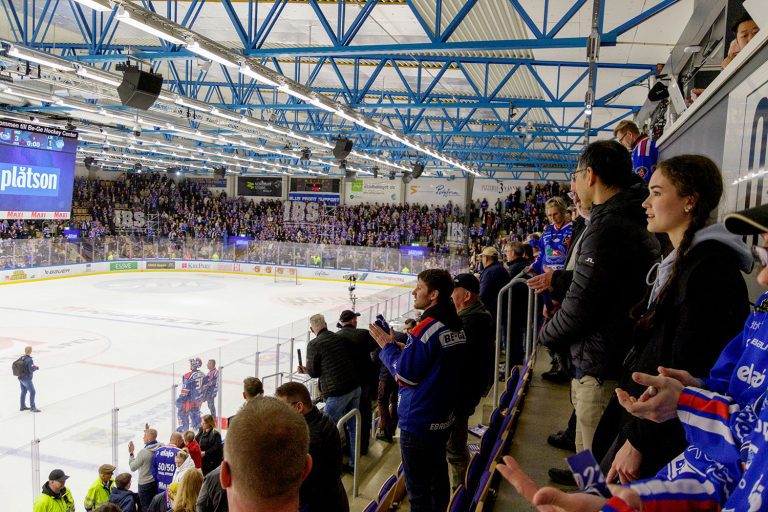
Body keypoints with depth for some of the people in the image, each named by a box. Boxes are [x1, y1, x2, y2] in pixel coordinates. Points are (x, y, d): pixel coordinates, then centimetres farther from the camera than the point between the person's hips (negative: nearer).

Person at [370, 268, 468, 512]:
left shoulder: (426, 328, -25)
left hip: (419, 423, -9)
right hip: (444, 417, 9)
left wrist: (388, 346, -7)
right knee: (438, 471, 25)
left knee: (418, 487, 6)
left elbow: (405, 375, -20)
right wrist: (399, 346, 5)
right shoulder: (456, 325, 2)